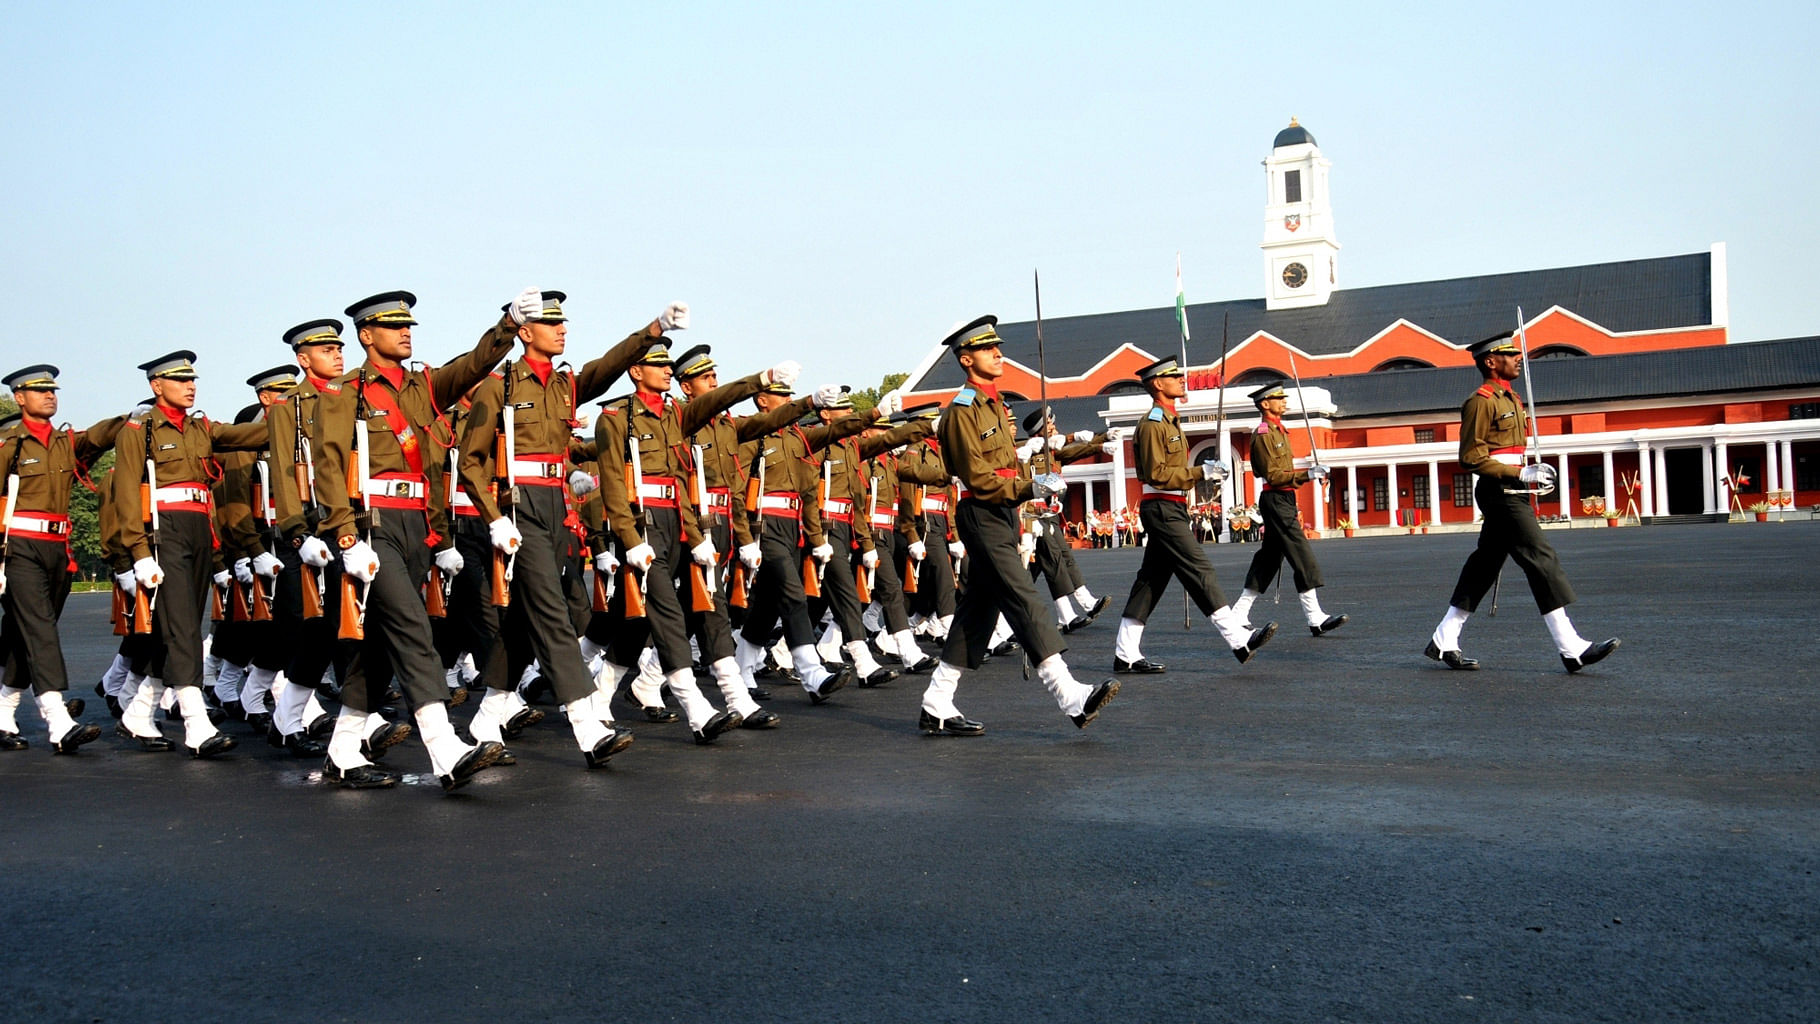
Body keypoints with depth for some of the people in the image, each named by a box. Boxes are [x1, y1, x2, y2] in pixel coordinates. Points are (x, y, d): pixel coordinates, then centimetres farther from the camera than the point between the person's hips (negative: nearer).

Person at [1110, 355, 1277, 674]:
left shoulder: (1169, 421, 20)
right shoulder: (1152, 424, -12)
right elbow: (1156, 474, -18)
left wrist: (1204, 470, 10)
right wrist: (1200, 473, -18)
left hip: (1170, 509, 10)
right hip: (1162, 508, -10)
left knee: (1151, 579, 8)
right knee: (1198, 570, -11)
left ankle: (1125, 655, 10)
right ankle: (1240, 641, -11)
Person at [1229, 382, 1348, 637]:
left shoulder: (1278, 431, 18)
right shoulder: (1263, 434, -13)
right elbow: (1273, 476, -19)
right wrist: (1307, 475, -26)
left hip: (1284, 501, 10)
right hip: (1276, 501, -10)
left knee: (1269, 558, 11)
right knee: (1303, 558, -11)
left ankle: (1239, 613, 15)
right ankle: (1315, 619, -9)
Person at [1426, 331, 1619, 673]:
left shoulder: (1509, 399, 19)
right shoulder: (1481, 401, -11)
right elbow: (1470, 456, -16)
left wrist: (1532, 473, 10)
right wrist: (1520, 474, -19)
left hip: (1510, 493, 10)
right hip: (1500, 492, -10)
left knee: (1486, 564, 11)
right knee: (1541, 561, -11)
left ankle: (1444, 641, 15)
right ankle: (1572, 649, -9)